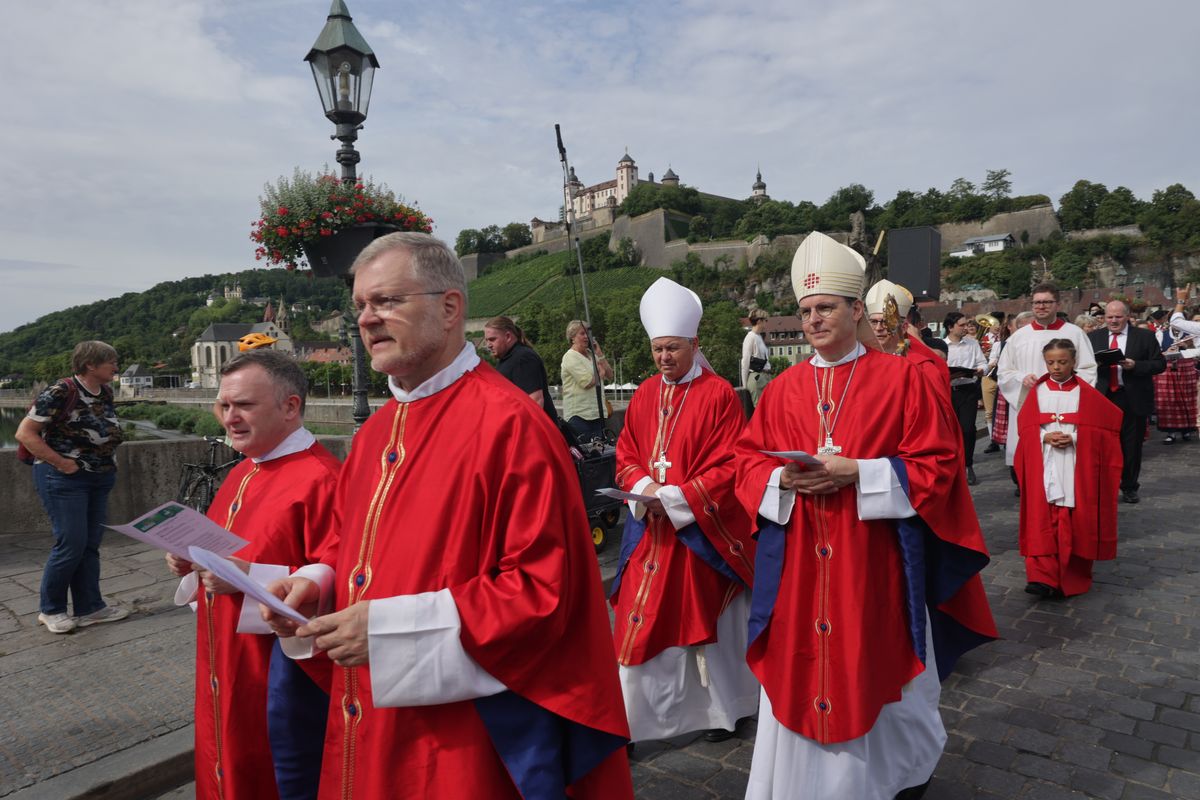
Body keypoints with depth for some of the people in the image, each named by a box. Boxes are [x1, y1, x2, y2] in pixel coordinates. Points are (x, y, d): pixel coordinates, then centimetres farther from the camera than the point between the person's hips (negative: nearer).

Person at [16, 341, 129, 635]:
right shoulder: (60, 392, -16)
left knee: (90, 545, 10)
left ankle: (89, 608, 19)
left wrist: (108, 460, 8)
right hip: (65, 479, -7)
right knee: (71, 545, -4)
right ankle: (50, 610, 15)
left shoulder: (106, 393, 6)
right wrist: (61, 462, -18)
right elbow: (25, 433, -16)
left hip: (99, 479, 7)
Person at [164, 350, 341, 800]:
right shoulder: (242, 474, 9)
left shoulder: (320, 478, -21)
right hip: (228, 661, 9)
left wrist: (248, 578, -29)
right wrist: (194, 562, 2)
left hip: (285, 667, -9)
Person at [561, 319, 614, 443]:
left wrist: (600, 354, 2)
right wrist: (601, 373, 3)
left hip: (596, 413, 7)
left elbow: (609, 376, 10)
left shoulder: (591, 354, 15)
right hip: (579, 415, -7)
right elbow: (587, 382, -17)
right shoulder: (570, 357, -8)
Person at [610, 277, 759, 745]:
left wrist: (677, 496, -19)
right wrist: (646, 488, -12)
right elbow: (626, 456, 9)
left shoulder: (719, 395, -9)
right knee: (641, 623, 6)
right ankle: (629, 718, 21)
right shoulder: (644, 396, 7)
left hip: (704, 531, -4)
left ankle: (725, 708, 31)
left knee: (711, 620, 10)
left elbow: (730, 465, -13)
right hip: (651, 530, 5)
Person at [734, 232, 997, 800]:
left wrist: (856, 471, -18)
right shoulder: (783, 389, 5)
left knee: (878, 674, 14)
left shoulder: (901, 379, -4)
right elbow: (747, 461, 7)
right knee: (799, 671, 9)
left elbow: (937, 464, -7)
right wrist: (784, 479, -14)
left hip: (873, 560, -2)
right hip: (797, 562, 3)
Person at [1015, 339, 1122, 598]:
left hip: (1076, 469, -1)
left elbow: (1100, 429, -1)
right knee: (1043, 521, -5)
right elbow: (1026, 428, 5)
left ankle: (1074, 577, 18)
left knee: (1074, 523, 3)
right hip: (1044, 468, 1)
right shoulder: (1037, 392, 5)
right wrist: (1045, 437, -13)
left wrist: (1074, 438, -16)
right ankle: (1043, 577, -6)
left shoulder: (1085, 393, 1)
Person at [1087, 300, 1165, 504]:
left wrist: (1135, 365, -17)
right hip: (1103, 398, 1)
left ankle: (1129, 488, 23)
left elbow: (1160, 364, -1)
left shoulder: (1145, 336, 3)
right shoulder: (1093, 337, 7)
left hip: (1133, 400, -1)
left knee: (1132, 446, 8)